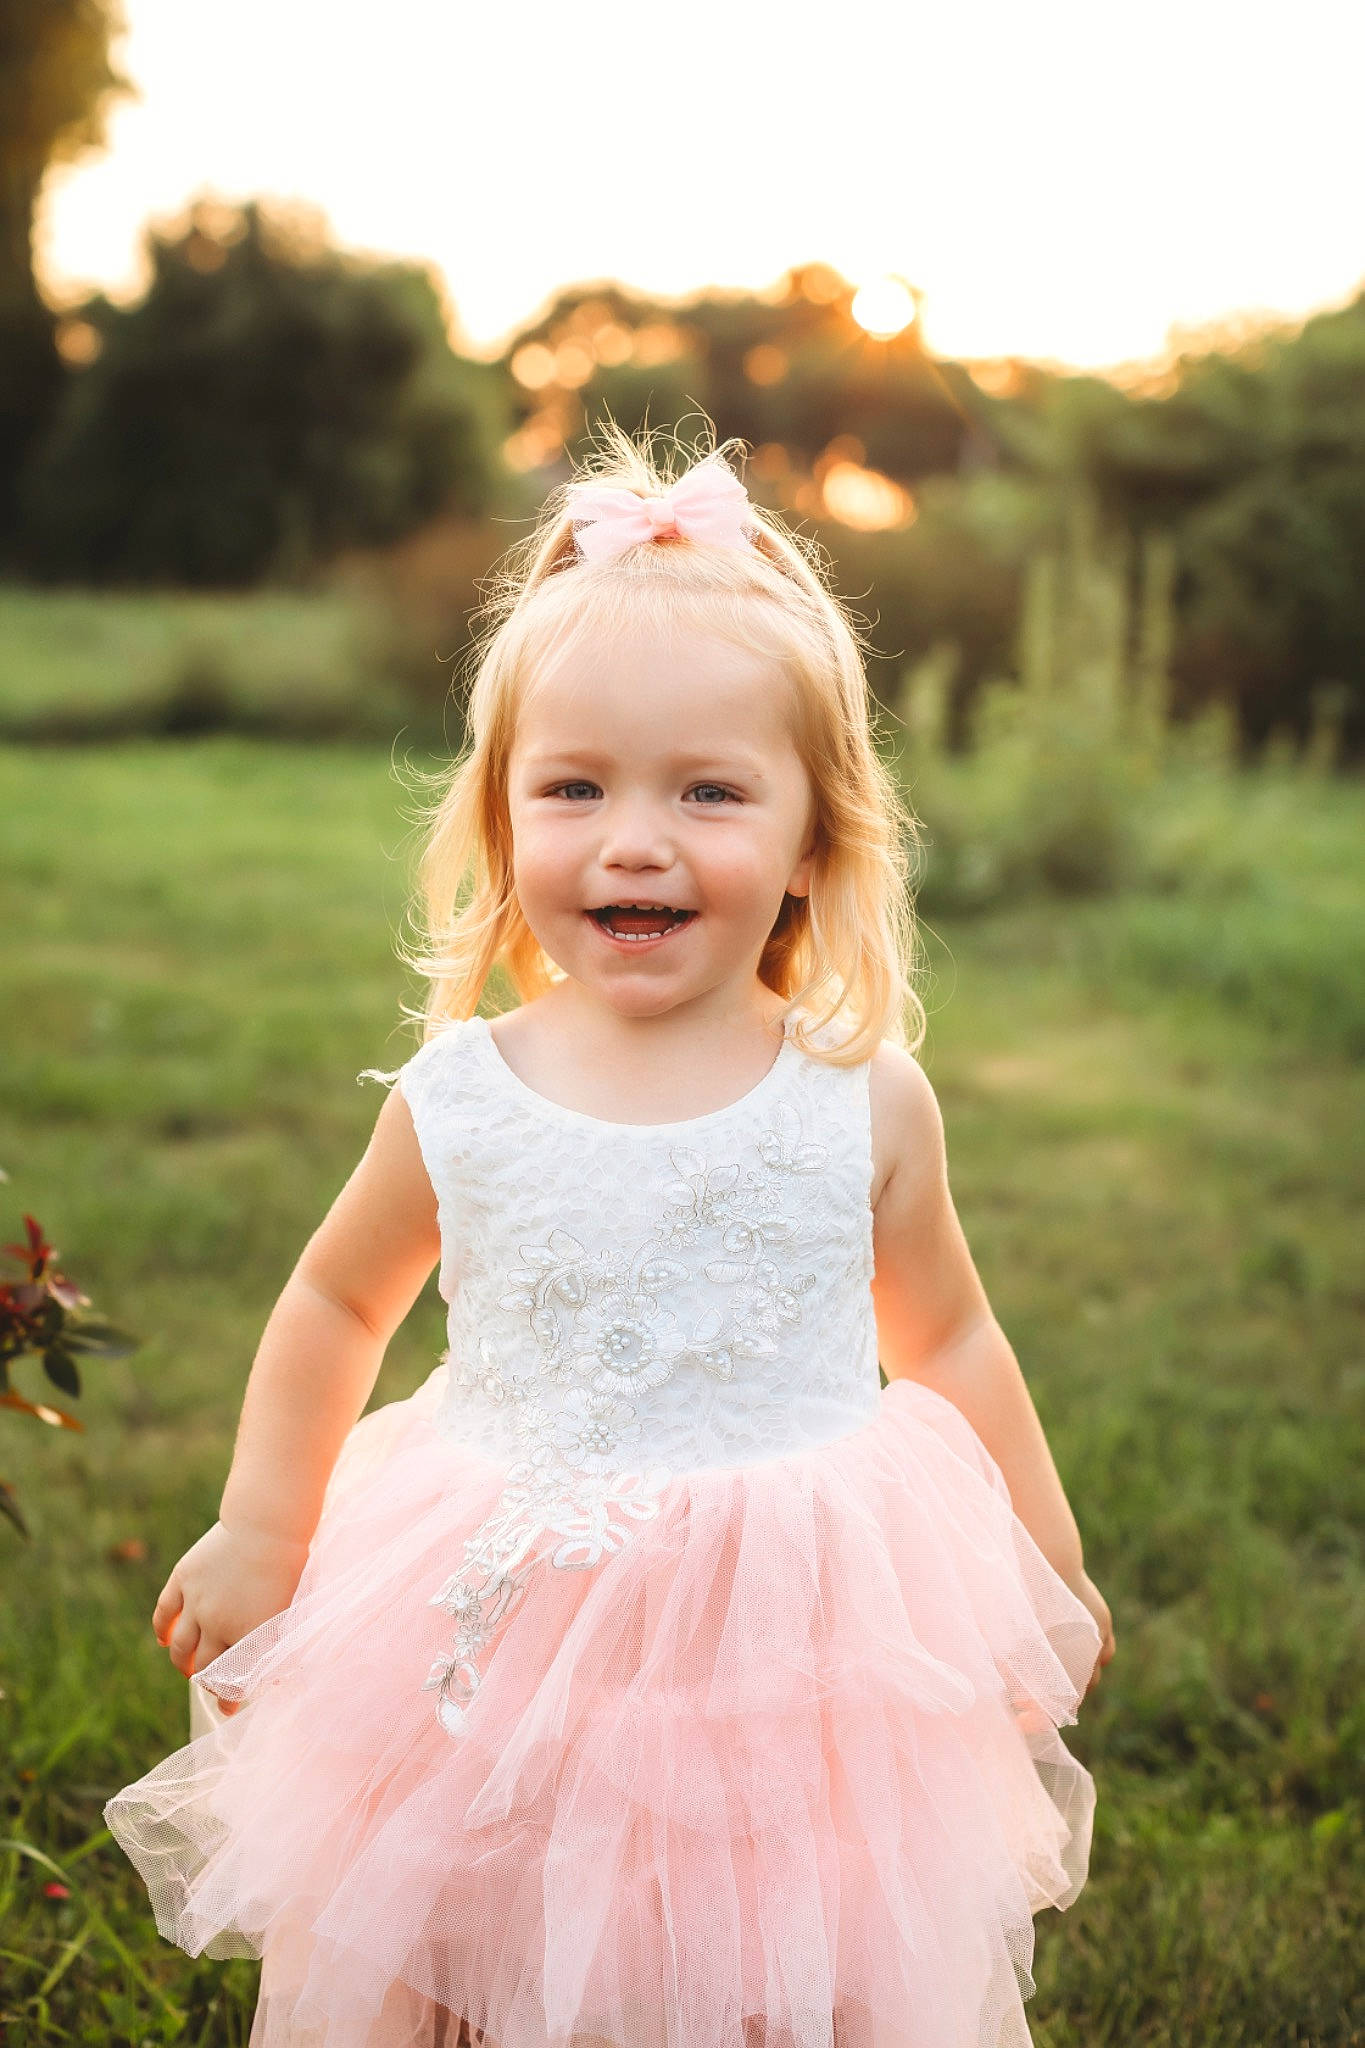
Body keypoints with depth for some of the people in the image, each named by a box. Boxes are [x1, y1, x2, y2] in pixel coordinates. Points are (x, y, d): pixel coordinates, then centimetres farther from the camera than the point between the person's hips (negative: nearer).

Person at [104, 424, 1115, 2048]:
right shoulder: (456, 1102, -6)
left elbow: (947, 1340, 9)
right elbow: (335, 1304, 11)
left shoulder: (863, 1104, -7)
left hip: (807, 1647, 0)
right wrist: (257, 1534, 13)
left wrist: (1042, 1574, 17)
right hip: (497, 1659, 1)